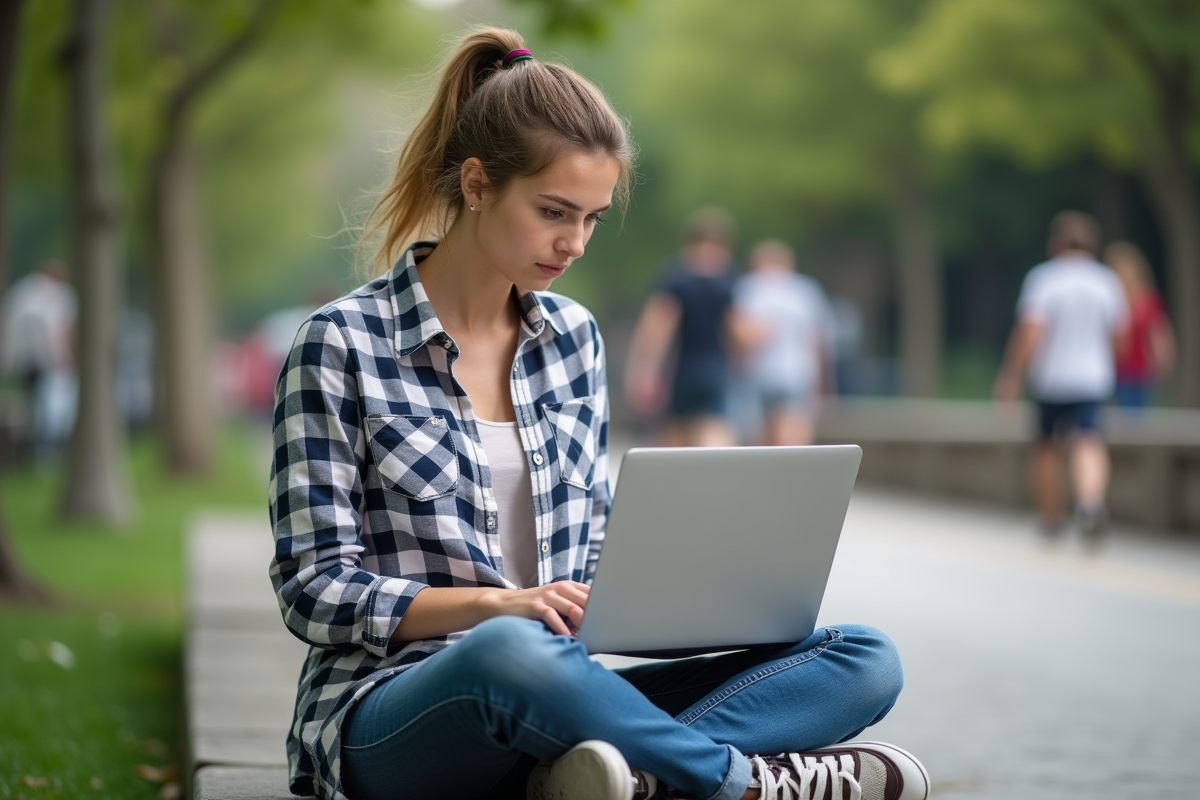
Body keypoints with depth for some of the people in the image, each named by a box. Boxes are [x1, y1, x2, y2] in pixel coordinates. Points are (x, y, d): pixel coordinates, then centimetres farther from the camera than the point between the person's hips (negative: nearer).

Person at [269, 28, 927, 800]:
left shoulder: (573, 337, 13)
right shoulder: (342, 344, -3)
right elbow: (315, 589, -7)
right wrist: (494, 605, -21)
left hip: (542, 703, 6)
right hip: (390, 720, -6)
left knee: (866, 658, -14)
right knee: (512, 651, -43)